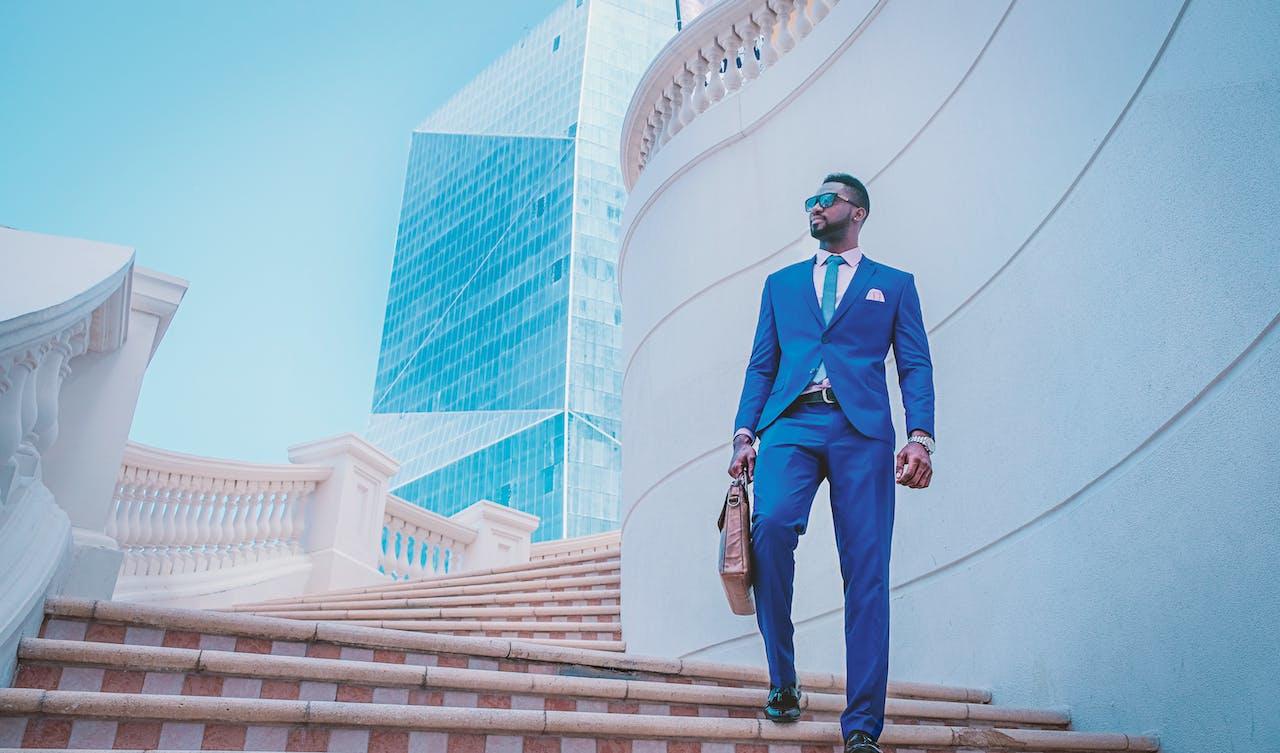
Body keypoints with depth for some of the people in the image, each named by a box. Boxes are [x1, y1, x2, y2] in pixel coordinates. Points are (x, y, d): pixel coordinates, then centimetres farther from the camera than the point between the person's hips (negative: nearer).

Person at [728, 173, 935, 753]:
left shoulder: (894, 285, 19)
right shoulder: (781, 283, 25)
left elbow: (915, 366, 9)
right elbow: (761, 364, 18)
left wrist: (920, 437, -7)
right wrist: (745, 433, 3)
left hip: (862, 430, -1)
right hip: (790, 425, 1)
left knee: (866, 572, -7)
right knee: (770, 525, -25)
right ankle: (782, 682, -6)